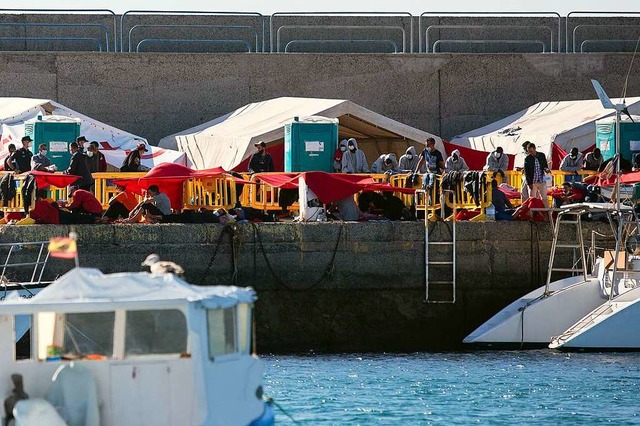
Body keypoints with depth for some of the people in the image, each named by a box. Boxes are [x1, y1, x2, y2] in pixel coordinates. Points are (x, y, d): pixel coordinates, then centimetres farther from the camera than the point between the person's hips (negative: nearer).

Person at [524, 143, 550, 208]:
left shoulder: (542, 156, 5)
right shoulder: (527, 159, -2)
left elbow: (545, 165, 16)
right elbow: (526, 172, -3)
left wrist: (547, 170, -8)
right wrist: (529, 183, -10)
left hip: (542, 181, 1)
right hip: (532, 182, -1)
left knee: (544, 199, -1)